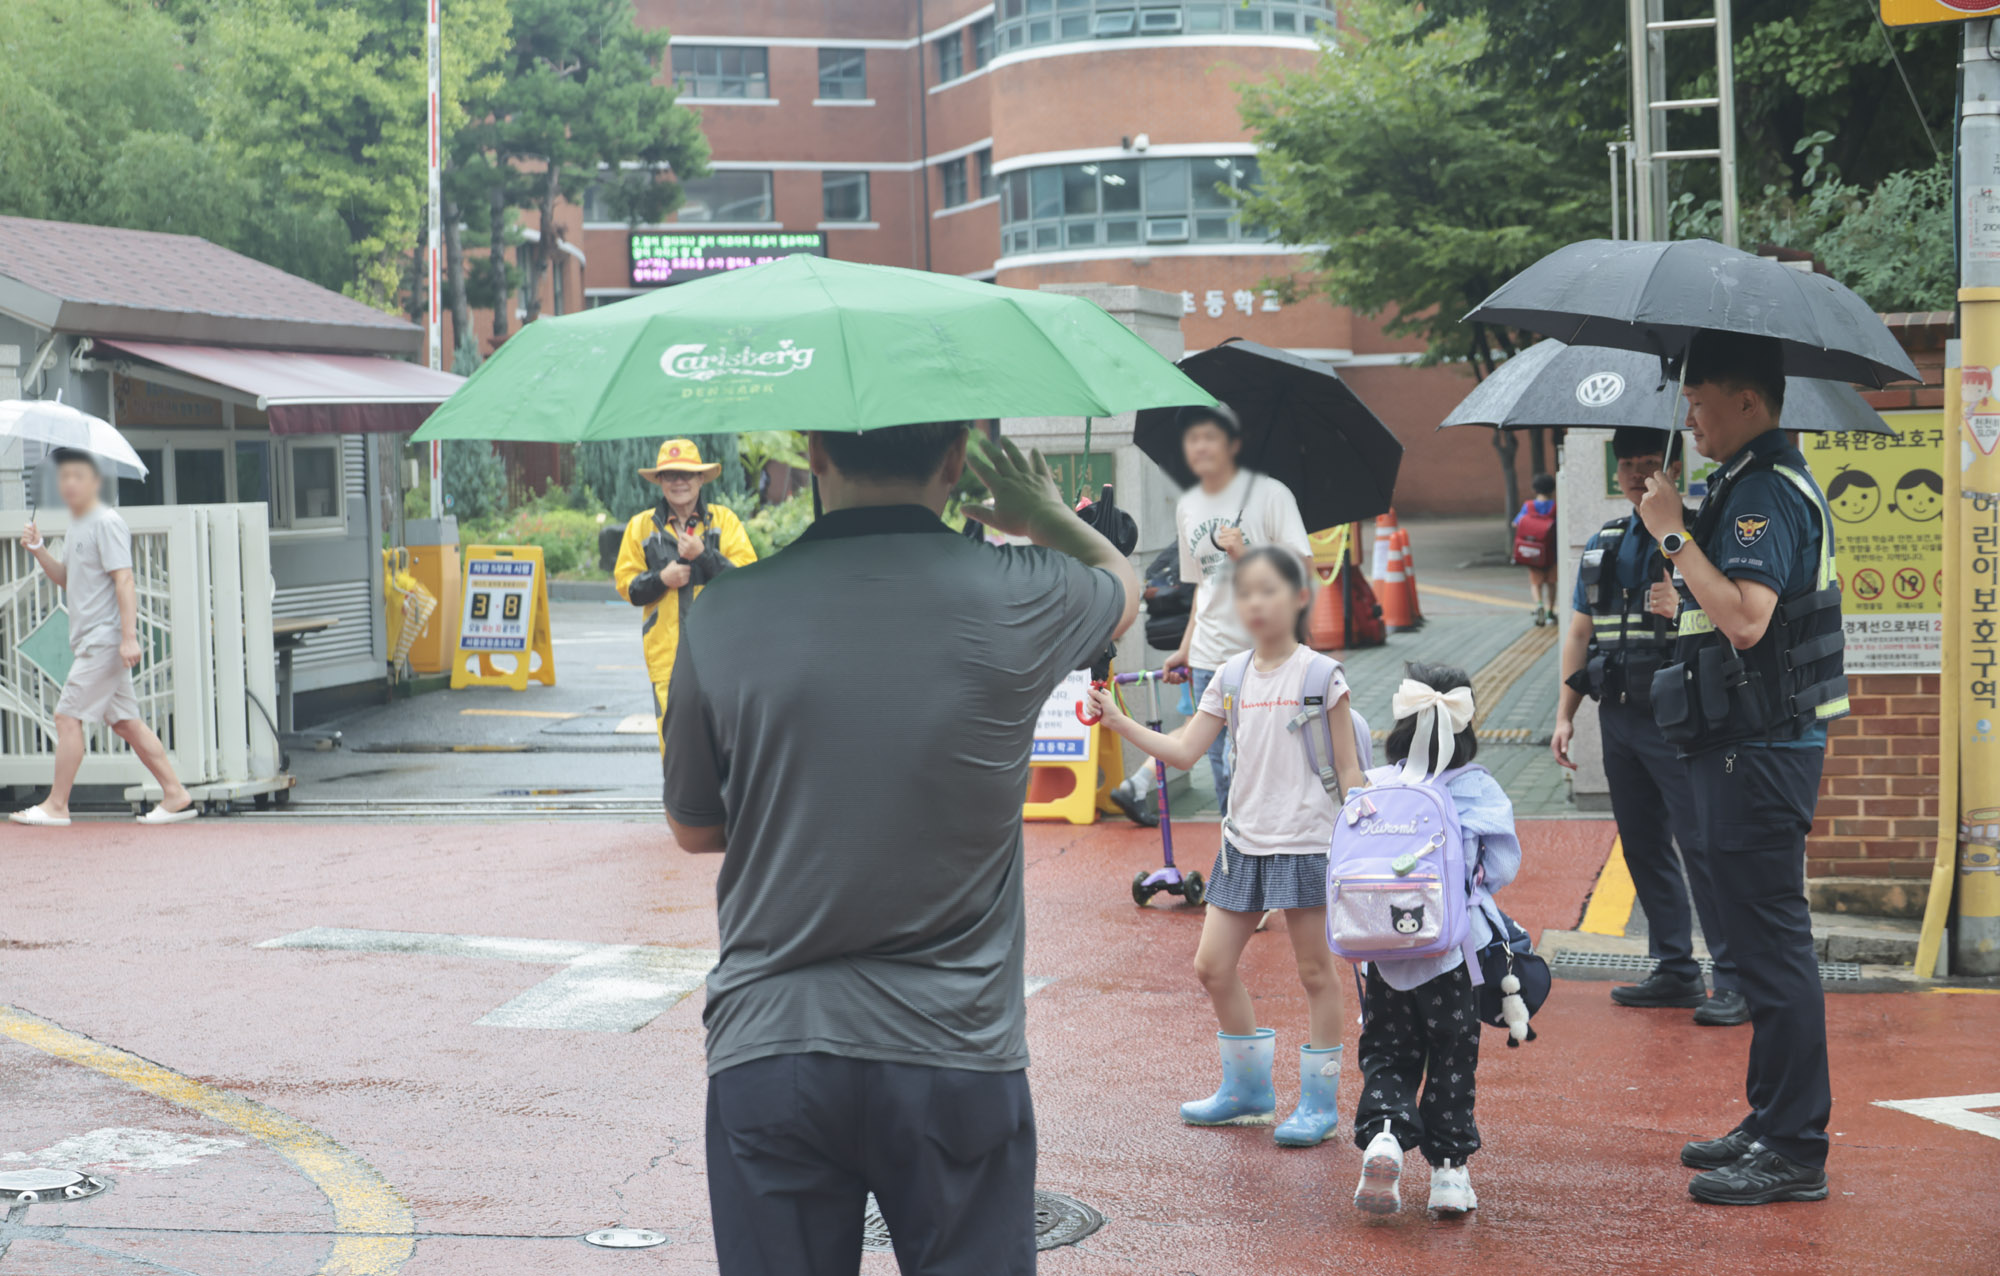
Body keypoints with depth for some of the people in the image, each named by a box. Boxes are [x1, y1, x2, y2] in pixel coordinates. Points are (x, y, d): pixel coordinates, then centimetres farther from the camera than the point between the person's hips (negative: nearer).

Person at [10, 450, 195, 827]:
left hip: (105, 637, -10)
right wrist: (38, 549, 8)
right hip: (90, 639, 10)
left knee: (68, 715, -7)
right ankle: (176, 794, 8)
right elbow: (66, 579, 25)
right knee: (124, 721, 8)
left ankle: (56, 805, -2)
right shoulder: (76, 527, 17)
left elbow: (124, 580, -18)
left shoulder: (106, 523, -12)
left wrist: (129, 637, -24)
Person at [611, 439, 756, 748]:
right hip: (666, 652, 1)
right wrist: (661, 579, -9)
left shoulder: (724, 520, 7)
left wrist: (703, 556, -14)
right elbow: (625, 585, 11)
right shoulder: (641, 526, 11)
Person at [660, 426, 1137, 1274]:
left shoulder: (723, 619, -3)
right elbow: (1123, 584, 21)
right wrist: (1045, 515, 40)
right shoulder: (1015, 598, -5)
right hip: (957, 1059, -1)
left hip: (763, 1055, 1)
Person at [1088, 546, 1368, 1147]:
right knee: (1213, 965, 7)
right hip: (1244, 842, 6)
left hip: (1306, 842, -5)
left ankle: (1320, 1099, 15)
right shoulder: (1231, 678, 6)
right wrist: (1118, 721, -2)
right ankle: (1248, 1087, 24)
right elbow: (1184, 751, 6)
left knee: (1315, 970, 3)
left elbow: (1348, 768, -4)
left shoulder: (1321, 675, -7)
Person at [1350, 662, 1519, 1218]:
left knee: (1386, 1052, 11)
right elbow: (1503, 865, -1)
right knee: (1452, 1058, 13)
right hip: (1454, 948, -1)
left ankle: (1382, 1135, -14)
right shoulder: (1480, 789, -6)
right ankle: (1449, 1167, 14)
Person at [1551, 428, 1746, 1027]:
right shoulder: (1602, 544, 14)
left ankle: (1733, 979, -5)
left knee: (1700, 845, -9)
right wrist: (1565, 714, 13)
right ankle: (1675, 970, 19)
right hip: (1618, 718, 7)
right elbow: (1580, 633, 18)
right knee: (1643, 846, 10)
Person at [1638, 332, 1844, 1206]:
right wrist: (1690, 603, 33)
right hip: (1754, 748, 11)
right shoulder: (1768, 484, 17)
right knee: (1762, 941, 15)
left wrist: (1675, 535, -23)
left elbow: (1747, 619, -28)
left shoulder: (1765, 492, -16)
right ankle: (1772, 1126, 23)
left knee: (1772, 945, -7)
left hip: (1762, 754, -11)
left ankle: (1794, 1151, -4)